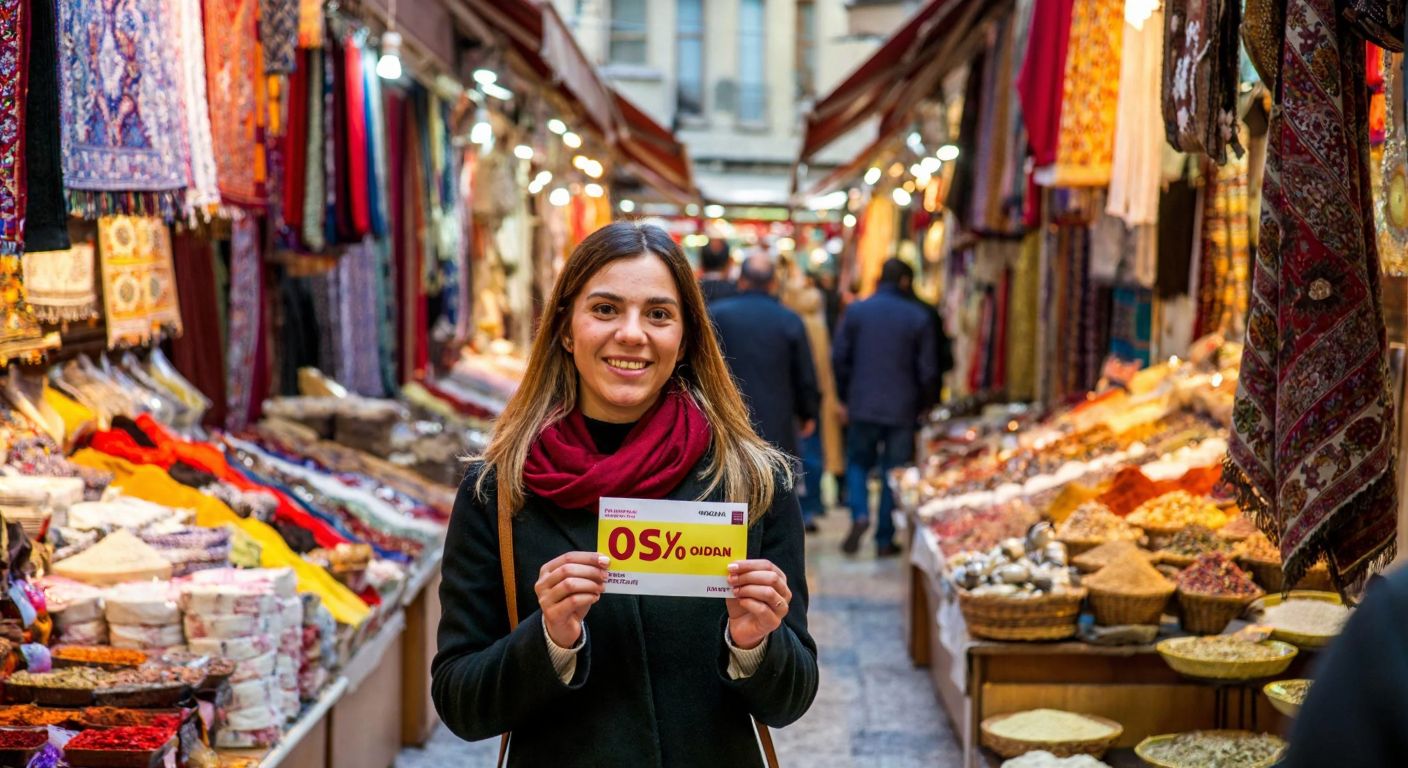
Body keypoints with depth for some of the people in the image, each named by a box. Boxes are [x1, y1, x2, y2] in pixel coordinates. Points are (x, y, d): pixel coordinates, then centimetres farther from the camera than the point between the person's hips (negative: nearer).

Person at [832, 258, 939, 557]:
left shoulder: (855, 311, -1)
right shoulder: (919, 317, -3)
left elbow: (839, 359, 1)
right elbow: (927, 370, -1)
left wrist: (845, 397, 12)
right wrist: (920, 403, 13)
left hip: (862, 406, 0)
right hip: (902, 409, 0)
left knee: (858, 463, 16)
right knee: (893, 473, 8)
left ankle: (859, 515, -8)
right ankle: (885, 539, 10)